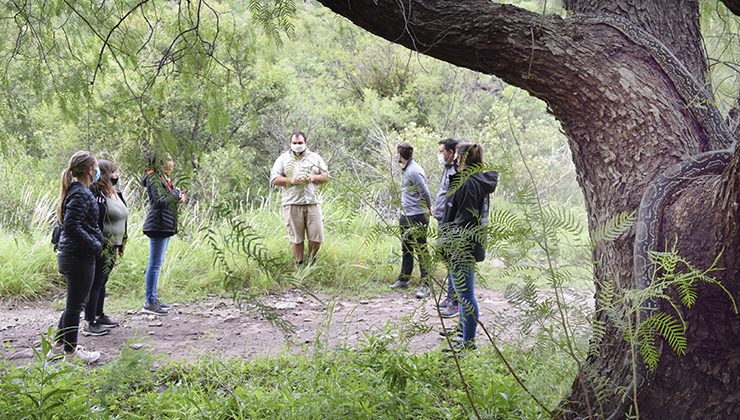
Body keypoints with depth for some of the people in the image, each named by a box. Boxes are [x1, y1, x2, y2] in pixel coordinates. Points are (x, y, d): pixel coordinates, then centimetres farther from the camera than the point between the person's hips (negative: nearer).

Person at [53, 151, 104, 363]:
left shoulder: (75, 190, 11)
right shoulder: (81, 194, -19)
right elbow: (72, 226, -26)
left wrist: (95, 242, 15)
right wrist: (95, 245, -18)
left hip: (69, 254, 10)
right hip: (79, 256, -10)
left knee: (74, 302, 21)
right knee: (75, 304, 1)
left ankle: (60, 343, 31)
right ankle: (70, 350, 12)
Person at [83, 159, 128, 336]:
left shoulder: (116, 193, 12)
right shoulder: (97, 195, -18)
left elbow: (123, 217, 22)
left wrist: (122, 243, 23)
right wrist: (101, 246, -23)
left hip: (113, 246, 9)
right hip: (101, 247, -9)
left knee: (102, 281, 19)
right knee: (95, 283, -4)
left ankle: (99, 315, 30)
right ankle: (89, 324, 1)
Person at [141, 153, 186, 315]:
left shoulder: (163, 178, 17)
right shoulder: (154, 178, -13)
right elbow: (160, 201, -24)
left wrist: (177, 199, 3)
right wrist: (176, 194, -11)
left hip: (164, 226, 10)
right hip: (158, 225, -10)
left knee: (157, 264, 15)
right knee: (155, 264, -8)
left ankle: (153, 299, 22)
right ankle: (149, 303, -5)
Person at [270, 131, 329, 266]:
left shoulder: (315, 157, 14)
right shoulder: (283, 159, 8)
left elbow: (326, 176, 14)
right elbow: (274, 179, 2)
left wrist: (313, 178, -6)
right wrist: (292, 181, -11)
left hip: (313, 203, 2)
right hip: (292, 204, -2)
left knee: (316, 237, -2)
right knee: (296, 238, 0)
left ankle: (311, 261, 20)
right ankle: (298, 265, 11)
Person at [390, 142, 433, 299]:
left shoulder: (414, 171, -18)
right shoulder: (406, 170, 13)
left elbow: (425, 193, -20)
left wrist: (428, 208, -6)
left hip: (417, 217, -10)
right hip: (406, 216, 10)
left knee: (421, 250, -6)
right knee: (406, 249, 19)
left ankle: (425, 284, -4)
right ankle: (404, 279, 30)